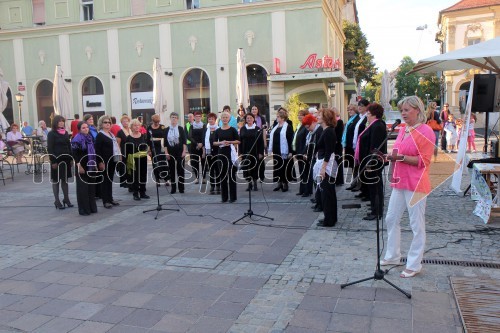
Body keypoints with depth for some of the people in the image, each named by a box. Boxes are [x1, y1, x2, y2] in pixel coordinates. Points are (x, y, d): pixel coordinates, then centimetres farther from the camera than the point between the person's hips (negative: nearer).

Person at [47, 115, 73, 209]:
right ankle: (57, 201, 7)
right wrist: (53, 161, -16)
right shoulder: (51, 134, -6)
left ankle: (66, 199, 19)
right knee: (56, 180, 2)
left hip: (66, 159, 5)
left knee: (65, 179, 11)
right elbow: (50, 148, -10)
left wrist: (71, 159, 8)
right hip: (57, 159, -5)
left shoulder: (66, 133, 10)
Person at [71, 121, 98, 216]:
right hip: (82, 167, -7)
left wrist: (95, 165, 14)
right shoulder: (77, 139, -10)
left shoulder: (90, 138, 12)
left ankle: (92, 207, 18)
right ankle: (83, 209, 4)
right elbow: (74, 154, -15)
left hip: (90, 166, 7)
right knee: (83, 188, -2)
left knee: (91, 187, 10)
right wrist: (79, 166, -21)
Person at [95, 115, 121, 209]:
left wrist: (118, 157, 12)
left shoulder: (111, 134, 15)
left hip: (112, 161, 8)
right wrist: (100, 162, -20)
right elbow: (97, 150, -15)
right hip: (105, 162, -8)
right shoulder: (100, 135, -9)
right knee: (105, 180, -1)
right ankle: (105, 201, 5)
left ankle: (110, 198, 23)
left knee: (110, 180, 14)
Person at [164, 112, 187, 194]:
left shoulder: (180, 129, 1)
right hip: (170, 152, 2)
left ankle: (181, 187, 8)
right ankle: (173, 187, 12)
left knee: (180, 169, 0)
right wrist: (166, 153, -1)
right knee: (172, 170, 4)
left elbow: (184, 141, -1)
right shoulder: (167, 130, 6)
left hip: (180, 152, -2)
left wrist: (184, 151, -8)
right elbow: (165, 142, 6)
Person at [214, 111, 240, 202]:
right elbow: (214, 142, 8)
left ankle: (232, 196, 5)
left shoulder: (232, 129, 1)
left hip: (231, 153, -3)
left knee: (232, 174, -3)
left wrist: (229, 142, -14)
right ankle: (224, 196, 14)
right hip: (221, 153, 3)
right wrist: (221, 143, -10)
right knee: (223, 174, 5)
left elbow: (238, 141, 0)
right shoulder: (218, 130, 9)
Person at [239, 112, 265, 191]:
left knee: (255, 167, 1)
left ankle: (255, 184, 11)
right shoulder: (242, 129, 7)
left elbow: (261, 142, 0)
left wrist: (261, 153, -6)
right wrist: (240, 152, 0)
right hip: (245, 152, 2)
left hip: (255, 152, -2)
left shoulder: (257, 129, 2)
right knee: (246, 168, 1)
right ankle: (249, 184, 12)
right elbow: (240, 141, 7)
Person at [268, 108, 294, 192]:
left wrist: (290, 151, -16)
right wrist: (271, 149, 13)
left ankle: (285, 184, 9)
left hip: (283, 151, -7)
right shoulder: (276, 127, 14)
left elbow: (290, 140, -12)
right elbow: (272, 138, 17)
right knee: (277, 166, 10)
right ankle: (279, 183, 19)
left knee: (284, 166, 0)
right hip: (276, 151, 7)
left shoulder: (288, 127, -8)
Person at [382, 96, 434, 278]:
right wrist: (390, 157, 4)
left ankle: (414, 265, 13)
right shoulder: (403, 130, 13)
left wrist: (401, 157, -25)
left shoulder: (426, 131, -11)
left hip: (416, 184, -8)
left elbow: (423, 161, -15)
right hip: (400, 181, 8)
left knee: (417, 225, 2)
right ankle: (393, 256, 29)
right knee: (391, 219, 13)